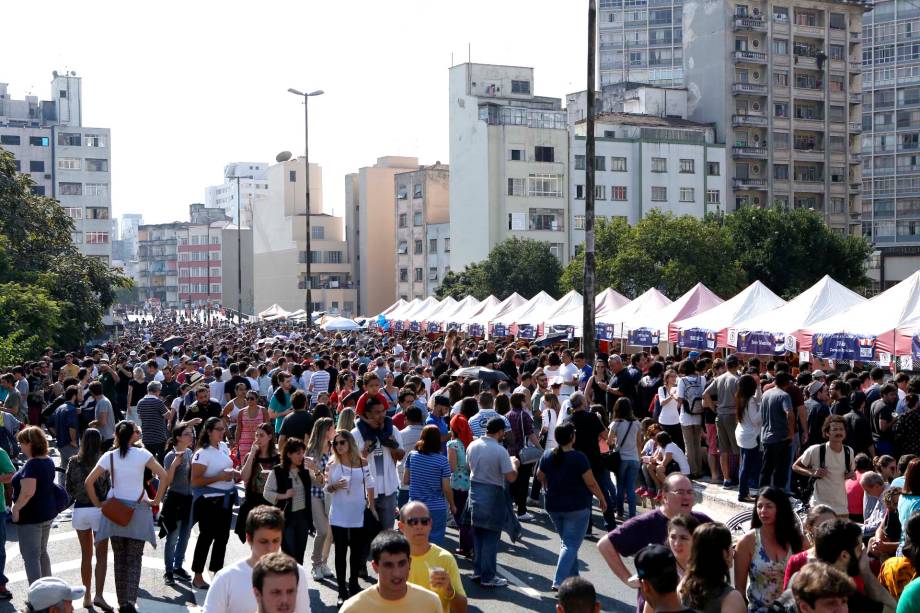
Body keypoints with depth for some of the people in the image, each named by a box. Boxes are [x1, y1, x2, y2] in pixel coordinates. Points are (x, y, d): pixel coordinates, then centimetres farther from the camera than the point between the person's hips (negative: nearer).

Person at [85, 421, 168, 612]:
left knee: (119, 558, 13)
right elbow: (163, 476, -13)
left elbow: (88, 482, -6)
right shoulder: (142, 454, -5)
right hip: (138, 509, -1)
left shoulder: (108, 456, -2)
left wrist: (97, 503, 5)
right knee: (134, 559, 3)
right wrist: (156, 500, -5)